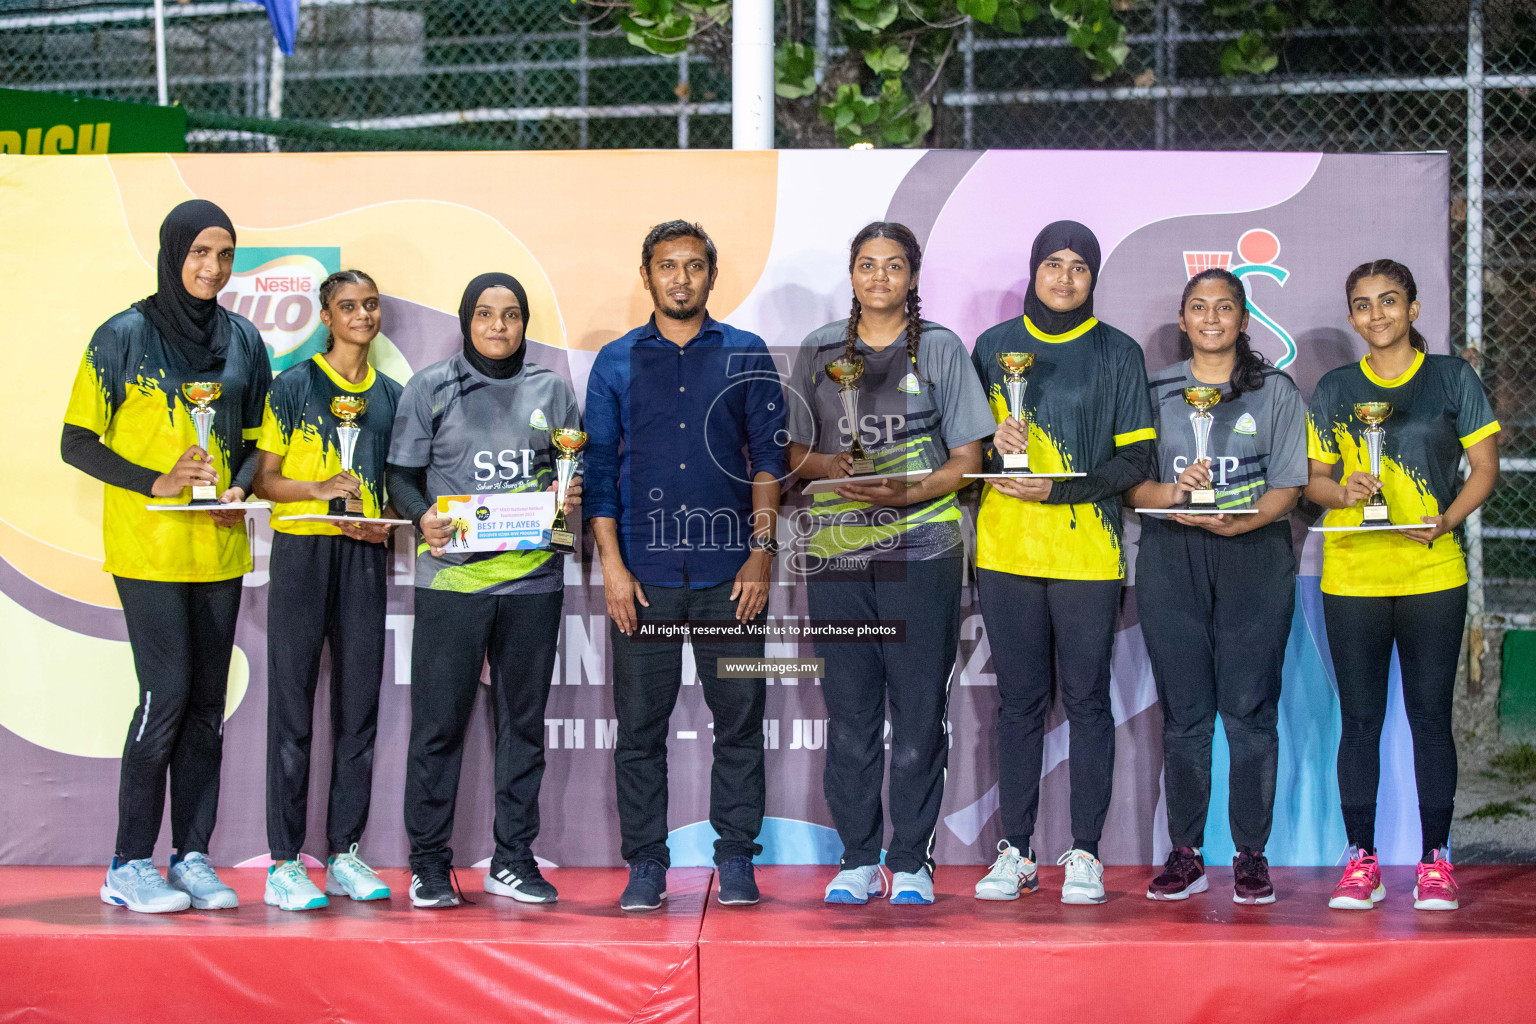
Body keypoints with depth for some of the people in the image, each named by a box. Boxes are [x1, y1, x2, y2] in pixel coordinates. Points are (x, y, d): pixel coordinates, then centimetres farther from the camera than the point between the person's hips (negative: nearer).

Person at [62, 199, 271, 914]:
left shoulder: (242, 340, 10)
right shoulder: (124, 337, -4)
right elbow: (77, 442, -4)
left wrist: (240, 487, -4)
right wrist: (154, 482, -17)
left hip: (219, 549, 5)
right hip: (147, 547, -5)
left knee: (206, 704, 7)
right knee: (166, 696, -10)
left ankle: (193, 857, 14)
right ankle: (129, 867, -1)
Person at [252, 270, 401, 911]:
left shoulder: (390, 396, 14)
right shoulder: (292, 386, 1)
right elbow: (262, 479, 0)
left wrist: (388, 523, -1)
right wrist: (317, 488, -16)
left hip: (365, 555, 4)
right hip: (301, 550, -4)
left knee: (359, 707, 5)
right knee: (293, 706, -5)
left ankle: (345, 853, 13)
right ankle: (284, 862, -3)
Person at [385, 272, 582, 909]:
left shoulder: (552, 390, 13)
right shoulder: (431, 388, 7)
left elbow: (577, 470, 18)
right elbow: (401, 474, 6)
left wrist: (574, 494, -5)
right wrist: (422, 517, -14)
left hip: (532, 579, 2)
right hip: (451, 577, -2)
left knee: (523, 719, 7)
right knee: (439, 720, -2)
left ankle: (512, 858, 15)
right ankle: (430, 863, 6)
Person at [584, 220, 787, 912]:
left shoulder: (746, 356, 8)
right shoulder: (616, 363, 8)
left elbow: (768, 459, 6)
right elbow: (599, 469, 6)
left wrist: (762, 551, -3)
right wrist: (611, 564, -2)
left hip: (728, 571, 0)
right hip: (644, 573, 0)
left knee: (739, 720, 2)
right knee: (640, 725, 2)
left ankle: (736, 858, 11)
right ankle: (645, 863, 9)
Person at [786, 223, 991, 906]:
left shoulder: (941, 349, 5)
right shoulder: (819, 350, 12)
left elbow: (967, 459, 3)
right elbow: (795, 451, 14)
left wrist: (908, 494, -14)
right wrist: (831, 465, -8)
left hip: (922, 548, -2)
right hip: (836, 550, 2)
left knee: (919, 708, -2)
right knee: (849, 709, 3)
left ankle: (911, 860, 6)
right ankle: (857, 857, 11)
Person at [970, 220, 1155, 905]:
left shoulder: (1118, 354, 5)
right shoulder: (994, 346, 11)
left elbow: (1136, 460, 0)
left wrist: (1060, 488, -13)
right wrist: (993, 445, -8)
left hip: (1086, 553, -2)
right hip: (1006, 549, 2)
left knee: (1087, 698, 0)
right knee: (1019, 699, 5)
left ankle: (1085, 852, 5)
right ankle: (1015, 852, 9)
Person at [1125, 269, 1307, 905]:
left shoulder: (1276, 391, 8)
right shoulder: (1155, 390, 11)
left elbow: (1288, 486, 1)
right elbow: (1131, 482, 6)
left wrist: (1236, 522, -17)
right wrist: (1172, 492, -16)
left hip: (1255, 556, -1)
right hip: (1171, 560, 1)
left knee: (1250, 708, -4)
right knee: (1183, 710, 1)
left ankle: (1251, 855, 2)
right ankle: (1185, 855, 6)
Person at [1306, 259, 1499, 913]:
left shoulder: (1452, 378, 6)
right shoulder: (1334, 390, 9)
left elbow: (1485, 467, 5)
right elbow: (1313, 478, 10)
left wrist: (1447, 521, -12)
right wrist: (1343, 492, -13)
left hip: (1433, 574, -1)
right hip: (1352, 576, 1)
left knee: (1431, 717, 0)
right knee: (1359, 719, 1)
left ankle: (1435, 862, 6)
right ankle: (1361, 860, 6)